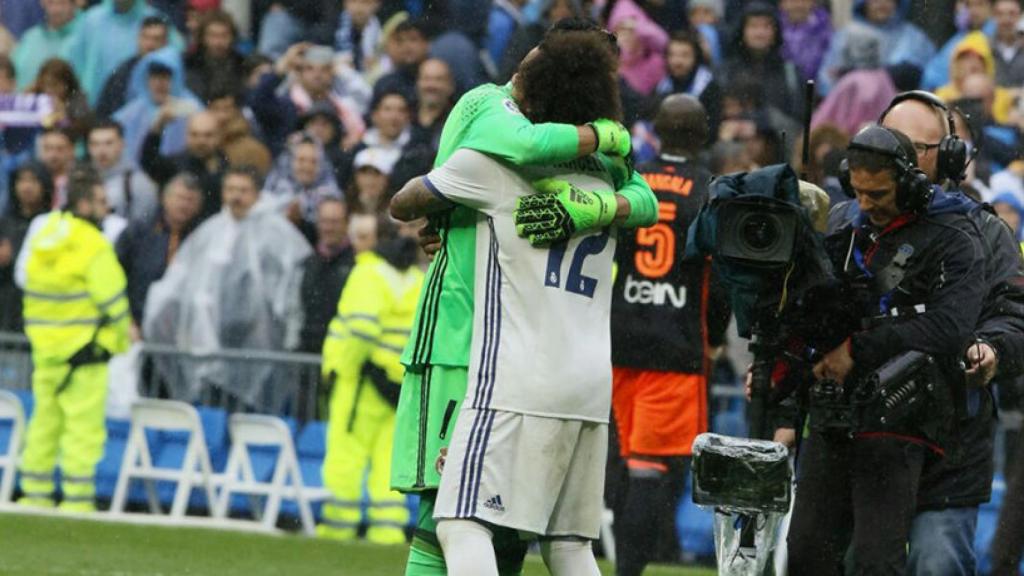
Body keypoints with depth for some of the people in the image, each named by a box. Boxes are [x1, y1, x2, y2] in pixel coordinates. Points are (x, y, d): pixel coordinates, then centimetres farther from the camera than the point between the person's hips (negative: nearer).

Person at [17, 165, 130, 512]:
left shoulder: (44, 237, 9)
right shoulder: (92, 244, -14)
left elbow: (33, 291, 14)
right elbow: (112, 298, -13)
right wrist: (121, 340, 3)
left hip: (45, 348, 8)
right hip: (84, 350, -8)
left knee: (45, 421, 14)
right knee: (84, 426, -4)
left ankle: (34, 497, 17)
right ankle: (77, 502, -6)